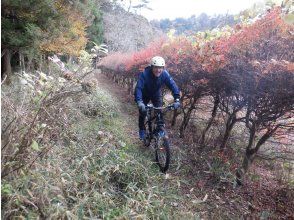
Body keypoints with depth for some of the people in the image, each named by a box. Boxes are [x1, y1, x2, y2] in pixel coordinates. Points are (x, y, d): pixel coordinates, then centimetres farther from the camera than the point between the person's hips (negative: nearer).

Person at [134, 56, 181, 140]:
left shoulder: (165, 74, -28)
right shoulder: (145, 74, -36)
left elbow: (173, 85, -29)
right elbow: (138, 88, -43)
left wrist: (177, 99, -42)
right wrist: (139, 102, -58)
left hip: (156, 94, 2)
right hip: (145, 94, -2)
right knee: (142, 112, -2)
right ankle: (142, 130, 22)